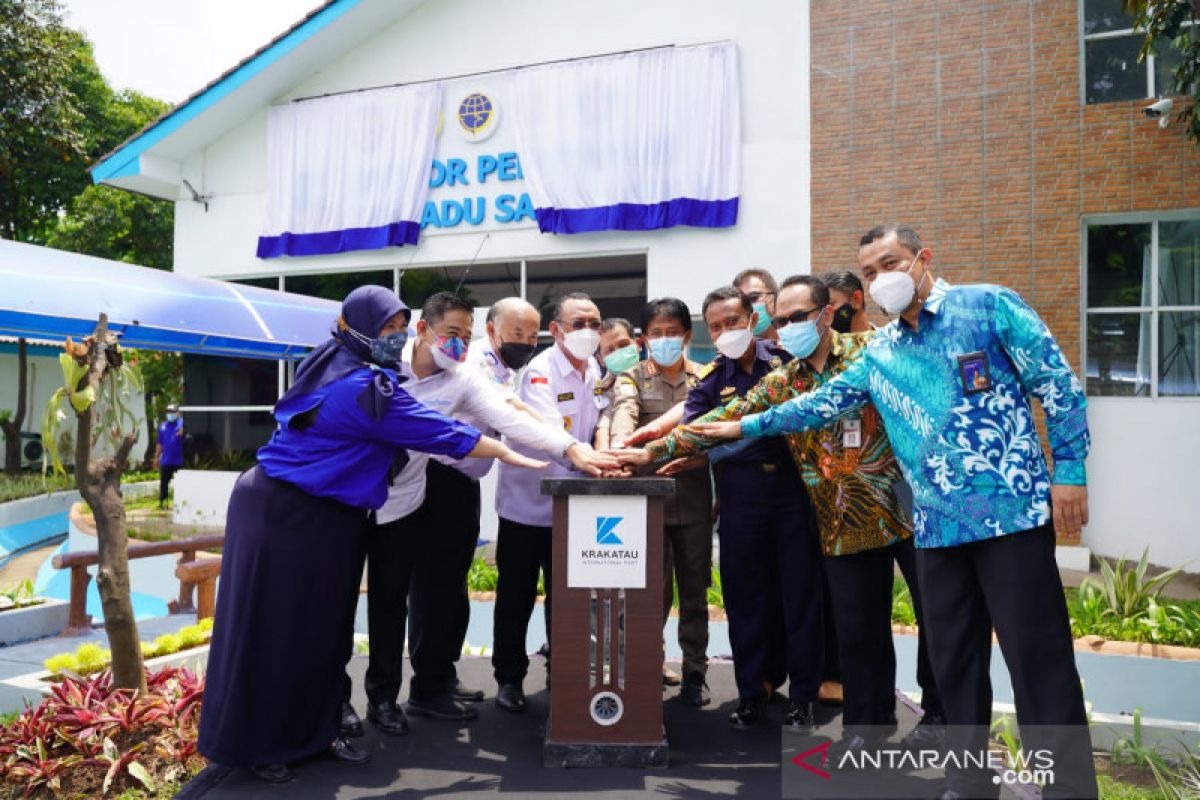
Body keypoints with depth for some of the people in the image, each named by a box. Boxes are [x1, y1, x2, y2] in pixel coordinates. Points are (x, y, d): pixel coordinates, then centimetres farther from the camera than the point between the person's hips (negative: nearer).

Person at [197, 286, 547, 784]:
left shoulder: (333, 364, 5)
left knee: (321, 626, 13)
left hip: (323, 517, 9)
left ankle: (313, 732, 25)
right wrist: (507, 454, -9)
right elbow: (438, 432, -19)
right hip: (285, 516, -9)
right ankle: (255, 744, 19)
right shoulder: (365, 389, -23)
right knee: (273, 630, 4)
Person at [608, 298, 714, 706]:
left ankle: (694, 671, 23)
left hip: (694, 496, 2)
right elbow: (624, 414, -16)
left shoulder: (705, 377, 9)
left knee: (694, 589, 10)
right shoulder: (632, 379, 4)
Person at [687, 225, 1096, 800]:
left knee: (1038, 657, 0)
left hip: (1012, 510, -5)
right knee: (953, 660, 12)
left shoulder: (988, 306, -1)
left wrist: (1069, 471, -7)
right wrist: (746, 426, 18)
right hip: (936, 526, 5)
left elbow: (1058, 386, -2)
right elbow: (821, 404, 19)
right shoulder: (879, 353, 14)